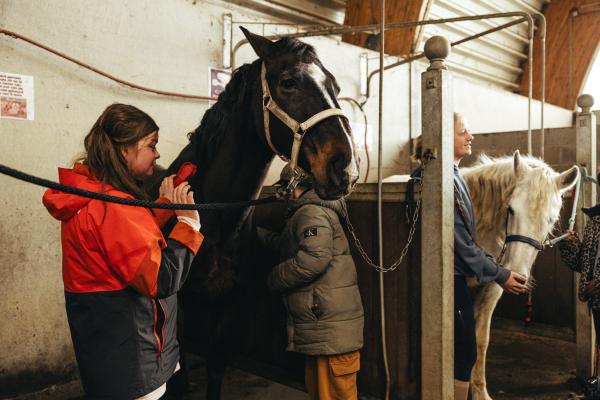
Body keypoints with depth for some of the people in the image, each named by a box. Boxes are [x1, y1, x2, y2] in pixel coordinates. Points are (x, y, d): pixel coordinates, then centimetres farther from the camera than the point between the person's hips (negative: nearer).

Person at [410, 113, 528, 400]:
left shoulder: (454, 175, 11)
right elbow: (458, 240, -19)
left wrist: (493, 264, 9)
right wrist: (499, 274, -11)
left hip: (456, 277, 10)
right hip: (449, 278, -10)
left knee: (463, 353, 18)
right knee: (464, 352, 2)